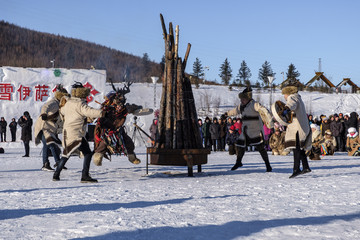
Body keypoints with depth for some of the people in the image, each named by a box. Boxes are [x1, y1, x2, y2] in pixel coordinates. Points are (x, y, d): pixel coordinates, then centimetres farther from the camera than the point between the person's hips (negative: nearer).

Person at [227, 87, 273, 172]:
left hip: (256, 131, -8)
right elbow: (236, 110, 33)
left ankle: (268, 165, -4)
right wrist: (227, 113, 48)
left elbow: (264, 111, -23)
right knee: (240, 146, 13)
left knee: (260, 147, -13)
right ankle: (238, 162, 35)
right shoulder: (241, 106, 12)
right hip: (245, 132, 8)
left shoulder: (254, 104, -14)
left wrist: (270, 121, -34)